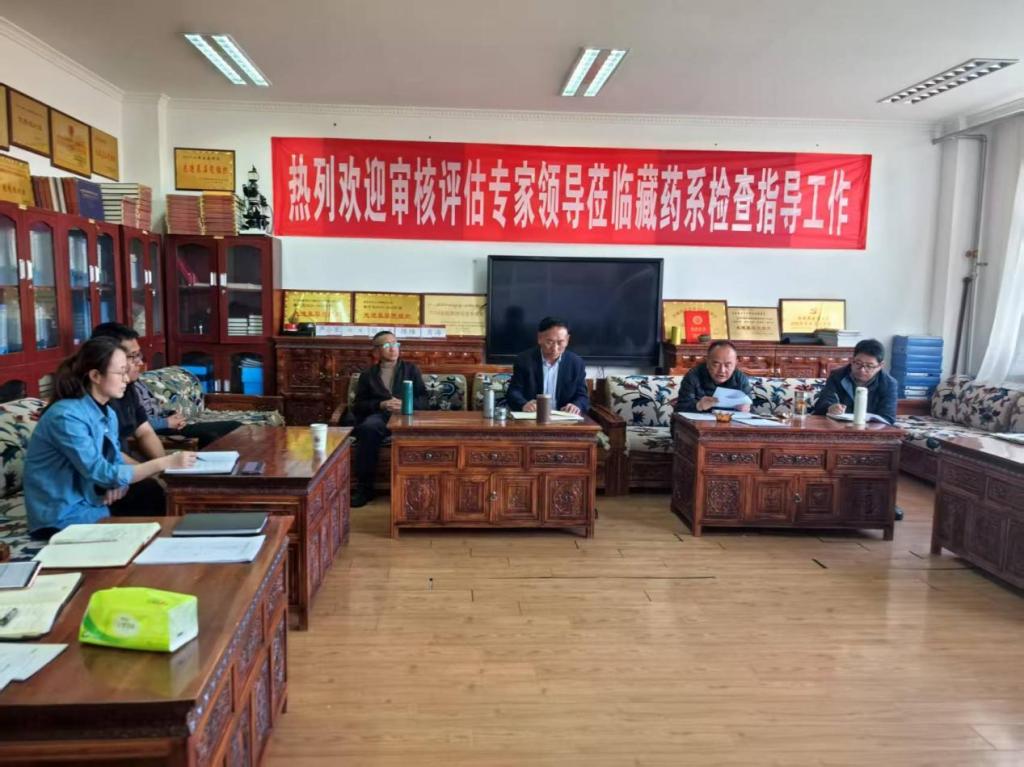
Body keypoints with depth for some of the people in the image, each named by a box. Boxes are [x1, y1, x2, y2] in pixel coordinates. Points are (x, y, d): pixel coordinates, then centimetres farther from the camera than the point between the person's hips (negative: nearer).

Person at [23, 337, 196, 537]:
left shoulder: (108, 413, 4)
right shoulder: (66, 416, -21)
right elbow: (101, 474, -25)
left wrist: (118, 482, -16)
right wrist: (165, 463, -27)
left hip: (94, 502, 7)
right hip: (65, 517, -7)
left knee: (160, 504, -6)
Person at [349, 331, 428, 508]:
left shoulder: (411, 369, 19)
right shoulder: (368, 374, 19)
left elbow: (423, 400, 11)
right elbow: (358, 405, 10)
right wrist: (381, 404, -8)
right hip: (379, 415, 1)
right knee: (368, 428, -37)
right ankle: (364, 487, -28)